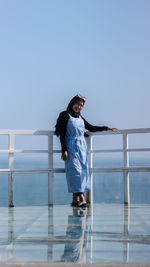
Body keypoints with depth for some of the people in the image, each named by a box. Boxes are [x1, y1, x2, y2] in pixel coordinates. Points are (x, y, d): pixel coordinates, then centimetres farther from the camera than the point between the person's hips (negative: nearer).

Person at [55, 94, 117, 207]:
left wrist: (107, 128, 23)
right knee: (76, 171, -12)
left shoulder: (80, 117, 17)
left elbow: (91, 128, 25)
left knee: (83, 171, 2)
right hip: (72, 147, -7)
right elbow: (62, 134, -7)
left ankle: (75, 199, 5)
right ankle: (81, 198, -18)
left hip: (82, 147, 7)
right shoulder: (65, 115, -2)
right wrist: (64, 150, -13)